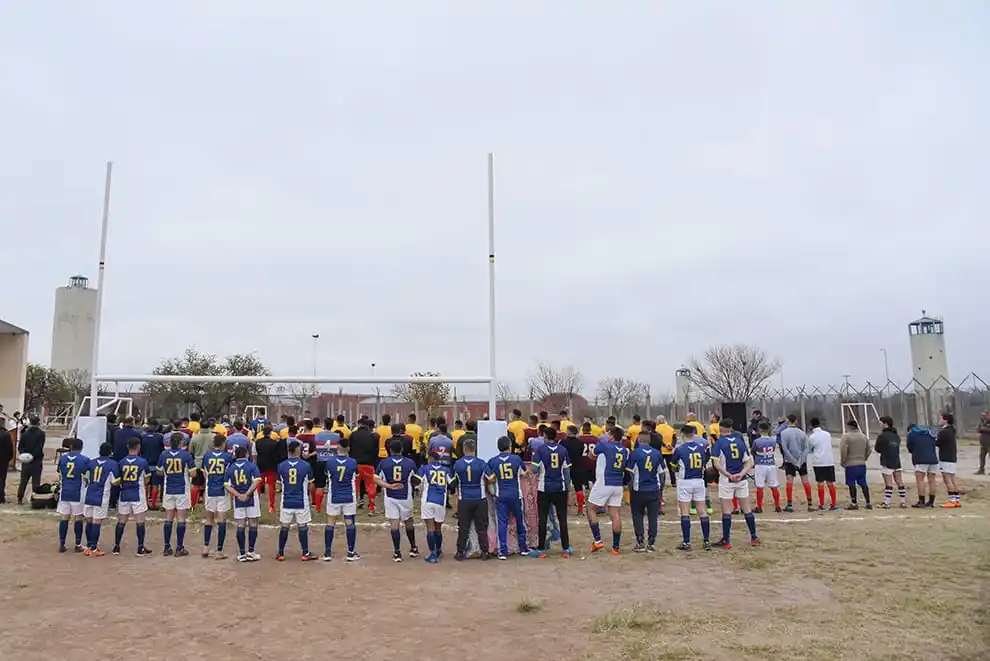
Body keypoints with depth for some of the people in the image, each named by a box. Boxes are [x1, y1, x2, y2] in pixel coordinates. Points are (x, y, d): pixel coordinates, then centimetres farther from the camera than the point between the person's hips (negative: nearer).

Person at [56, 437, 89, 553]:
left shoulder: (62, 458, 4)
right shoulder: (85, 460, -7)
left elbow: (59, 476, 12)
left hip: (65, 492, 3)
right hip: (78, 493, -3)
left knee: (64, 518, 9)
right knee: (78, 519, 5)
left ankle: (62, 545, 12)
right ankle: (78, 545, 10)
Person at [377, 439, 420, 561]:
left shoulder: (383, 463, -6)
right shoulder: (410, 463, -5)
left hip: (390, 497, -1)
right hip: (405, 497, 1)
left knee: (394, 523, 1)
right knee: (408, 521, 18)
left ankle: (397, 553, -1)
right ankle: (413, 548, 29)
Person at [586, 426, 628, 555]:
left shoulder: (604, 445, -9)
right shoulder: (625, 451, 8)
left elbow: (592, 455, 9)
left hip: (603, 484, -5)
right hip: (618, 486, 5)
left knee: (591, 509, 10)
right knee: (615, 515, 6)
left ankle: (597, 540, 3)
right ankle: (616, 547, 8)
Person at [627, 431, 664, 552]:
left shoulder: (634, 453, -10)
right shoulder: (657, 453, 1)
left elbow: (630, 473, -9)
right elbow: (662, 473, 7)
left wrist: (630, 488, 3)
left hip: (638, 491, -2)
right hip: (654, 491, 2)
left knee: (638, 516, 10)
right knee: (653, 517, 8)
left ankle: (640, 543, 9)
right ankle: (651, 543, 9)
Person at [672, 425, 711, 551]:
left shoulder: (679, 449, -11)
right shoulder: (702, 447, 0)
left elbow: (673, 463, 5)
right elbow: (704, 463, 10)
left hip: (685, 482, -4)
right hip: (699, 481, 4)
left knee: (685, 513, 2)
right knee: (702, 512, 9)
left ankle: (686, 543, 3)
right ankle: (707, 541, 13)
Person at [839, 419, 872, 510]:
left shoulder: (846, 436, -11)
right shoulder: (864, 436, 11)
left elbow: (843, 451, -17)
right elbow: (869, 450, 15)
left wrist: (843, 462, -5)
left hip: (850, 465, -6)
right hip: (862, 464, 6)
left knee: (851, 484, 0)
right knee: (863, 483, 11)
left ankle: (854, 503, 2)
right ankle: (868, 503, 13)